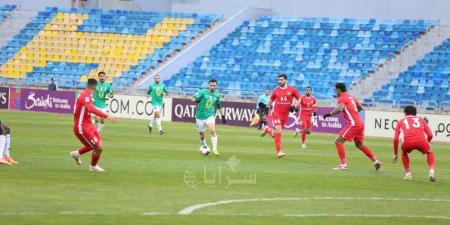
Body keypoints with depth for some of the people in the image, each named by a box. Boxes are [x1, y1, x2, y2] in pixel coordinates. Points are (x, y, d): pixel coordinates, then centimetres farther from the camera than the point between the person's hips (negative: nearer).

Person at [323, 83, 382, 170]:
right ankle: (375, 161, 17)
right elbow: (360, 108, 28)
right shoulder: (351, 97, 20)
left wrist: (329, 114, -18)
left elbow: (340, 108, -26)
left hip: (353, 124, -9)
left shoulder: (342, 98, -6)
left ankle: (343, 164, -12)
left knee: (338, 142, -5)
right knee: (359, 144, 22)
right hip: (360, 123, 9)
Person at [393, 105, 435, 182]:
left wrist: (395, 154, 33)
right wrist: (426, 145, 42)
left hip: (407, 142, 0)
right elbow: (430, 135, 24)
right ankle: (431, 172, 9)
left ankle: (408, 174, 23)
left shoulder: (401, 121, 30)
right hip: (421, 140, 0)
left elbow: (395, 139, 23)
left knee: (404, 153, 35)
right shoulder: (420, 119, 32)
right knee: (430, 152, 30)